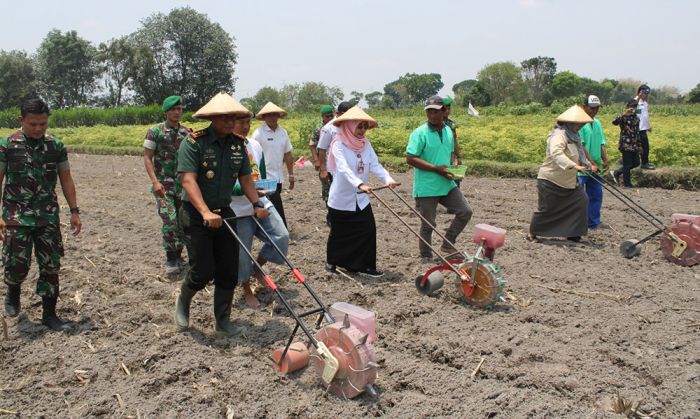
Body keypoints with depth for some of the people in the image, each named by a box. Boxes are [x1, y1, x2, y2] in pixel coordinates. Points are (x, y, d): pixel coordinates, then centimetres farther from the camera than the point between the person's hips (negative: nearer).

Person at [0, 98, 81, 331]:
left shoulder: (56, 147, 4)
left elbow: (66, 180, 10)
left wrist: (74, 211, 5)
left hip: (49, 216, 3)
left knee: (51, 266, 3)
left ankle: (49, 315, 15)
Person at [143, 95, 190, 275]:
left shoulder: (187, 132, 5)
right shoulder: (155, 131, -4)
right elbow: (147, 158, -4)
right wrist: (155, 182, -15)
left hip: (183, 184, 4)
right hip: (163, 184, -4)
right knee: (170, 219, -15)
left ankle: (178, 255, 23)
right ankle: (171, 259, -3)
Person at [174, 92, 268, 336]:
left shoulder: (237, 144, 4)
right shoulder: (193, 143, -14)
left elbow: (245, 179, 9)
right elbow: (188, 181, -23)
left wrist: (257, 204, -7)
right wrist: (205, 212, -35)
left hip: (224, 213, 6)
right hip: (196, 215, -5)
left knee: (229, 272, 4)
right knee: (202, 271, -5)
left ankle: (222, 322, 19)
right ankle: (183, 301, 27)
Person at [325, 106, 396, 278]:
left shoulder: (366, 144, 2)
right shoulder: (339, 145, -16)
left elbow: (375, 165, -9)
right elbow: (344, 169, -31)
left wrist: (388, 179, -29)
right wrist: (360, 184, -46)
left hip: (361, 198, 5)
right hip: (341, 199, -5)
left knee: (368, 230, -2)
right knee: (339, 233, 10)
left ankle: (366, 266, 8)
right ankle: (331, 261, 33)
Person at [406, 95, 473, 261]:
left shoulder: (448, 131, 8)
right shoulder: (420, 133, -13)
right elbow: (410, 159, -19)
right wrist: (437, 169, -20)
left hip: (447, 184, 6)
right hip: (426, 188, -6)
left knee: (465, 211, 3)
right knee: (428, 224, 4)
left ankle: (447, 245, 18)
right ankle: (426, 256, 23)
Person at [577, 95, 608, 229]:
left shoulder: (597, 123, 14)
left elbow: (602, 144, 11)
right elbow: (581, 146, -16)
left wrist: (605, 160, -6)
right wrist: (592, 163, -18)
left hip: (595, 168, 8)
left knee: (596, 195, 12)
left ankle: (593, 223, 23)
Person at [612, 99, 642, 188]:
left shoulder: (636, 117, 13)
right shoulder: (623, 116, -9)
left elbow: (637, 132, 20)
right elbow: (615, 122, -30)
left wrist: (639, 144, 20)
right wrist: (624, 114, -38)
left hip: (634, 145, 8)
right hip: (626, 145, -8)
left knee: (636, 163, 11)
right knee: (627, 164, 0)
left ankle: (617, 173, 25)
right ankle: (627, 183, 13)